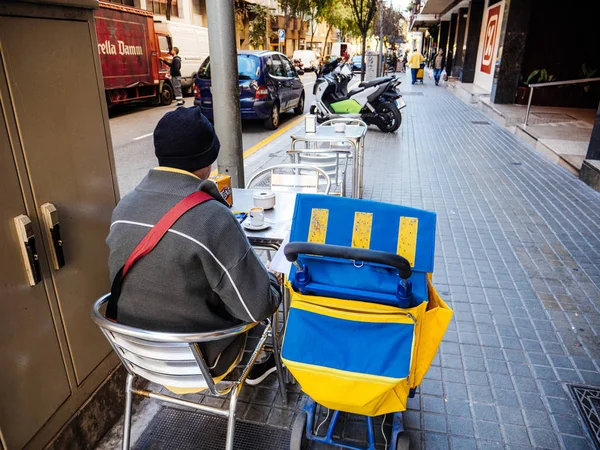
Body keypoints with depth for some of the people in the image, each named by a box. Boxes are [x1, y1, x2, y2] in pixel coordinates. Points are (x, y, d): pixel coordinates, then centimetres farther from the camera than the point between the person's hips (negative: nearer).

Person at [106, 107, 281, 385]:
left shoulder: (124, 208, -8)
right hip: (201, 358, -6)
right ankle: (256, 364, 34)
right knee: (272, 286, 16)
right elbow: (257, 307, -25)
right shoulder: (213, 218, -29)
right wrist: (271, 282, -3)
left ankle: (255, 365, 39)